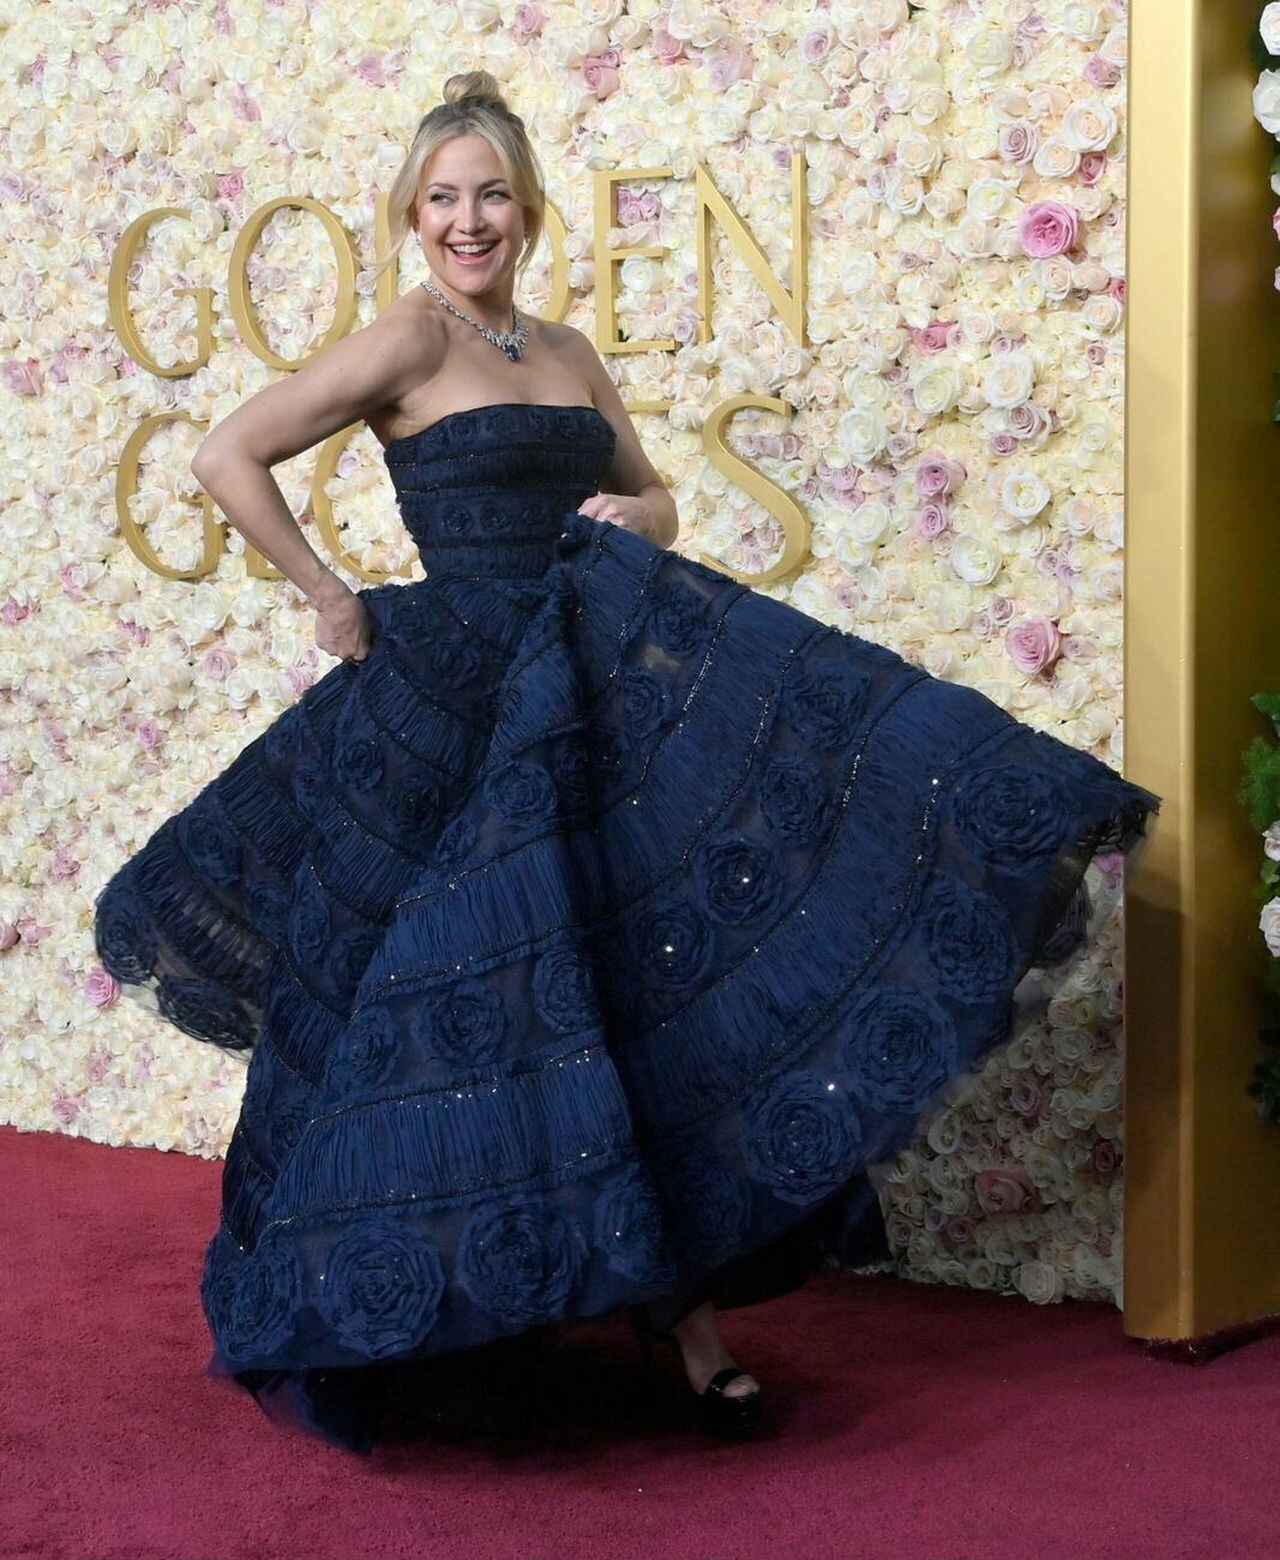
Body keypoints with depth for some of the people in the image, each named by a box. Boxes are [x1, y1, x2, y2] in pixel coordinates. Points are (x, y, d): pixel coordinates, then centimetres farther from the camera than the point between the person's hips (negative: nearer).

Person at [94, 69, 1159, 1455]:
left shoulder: (568, 352, 14)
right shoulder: (410, 339, -5)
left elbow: (655, 502, 24)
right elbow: (228, 456, -11)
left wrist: (634, 520, 2)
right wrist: (328, 599, -8)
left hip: (610, 681, 6)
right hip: (470, 702, -6)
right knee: (506, 1012, 0)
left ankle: (687, 1299, 6)